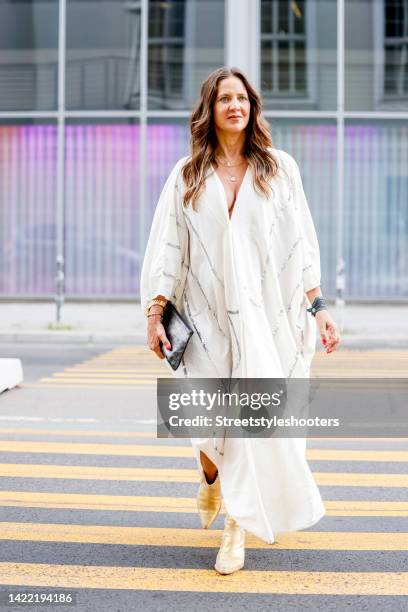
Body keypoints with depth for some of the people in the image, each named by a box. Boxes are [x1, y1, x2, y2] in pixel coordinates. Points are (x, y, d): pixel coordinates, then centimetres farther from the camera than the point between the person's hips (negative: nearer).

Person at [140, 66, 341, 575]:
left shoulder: (279, 168, 5)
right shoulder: (187, 175, 5)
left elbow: (301, 246, 3)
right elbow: (166, 248, 3)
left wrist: (318, 308, -3)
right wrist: (155, 314, -3)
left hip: (267, 314, 0)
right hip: (208, 317, 1)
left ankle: (237, 525, 7)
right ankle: (211, 479, 39)